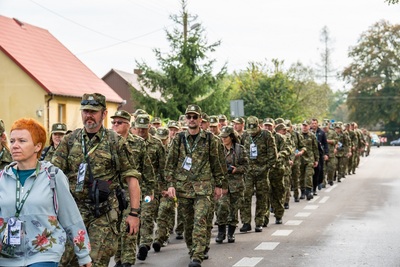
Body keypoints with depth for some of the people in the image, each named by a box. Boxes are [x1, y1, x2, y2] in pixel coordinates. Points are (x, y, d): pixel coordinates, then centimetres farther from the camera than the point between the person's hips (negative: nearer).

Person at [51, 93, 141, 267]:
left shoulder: (115, 142, 1)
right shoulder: (69, 141, 8)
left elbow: (131, 177, -1)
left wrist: (134, 213, -6)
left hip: (103, 213, -3)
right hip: (73, 210, 3)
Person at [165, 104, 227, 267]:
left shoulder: (210, 140, 2)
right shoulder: (178, 140, 4)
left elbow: (216, 163, 7)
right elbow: (170, 164, 4)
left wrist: (218, 185, 7)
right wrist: (171, 184, -4)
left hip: (203, 187, -2)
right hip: (183, 186, 2)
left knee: (200, 221, -13)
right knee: (188, 221, 11)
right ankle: (192, 250, 31)